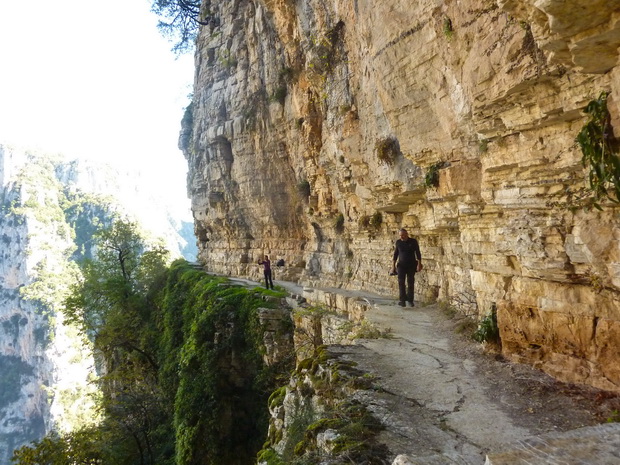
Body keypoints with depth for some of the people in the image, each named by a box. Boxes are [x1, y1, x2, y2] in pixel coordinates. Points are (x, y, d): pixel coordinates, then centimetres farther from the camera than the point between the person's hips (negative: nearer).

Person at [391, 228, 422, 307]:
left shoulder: (413, 241, -4)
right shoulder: (398, 242, 1)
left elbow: (418, 253, -2)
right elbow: (395, 254, 7)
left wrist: (419, 264, -10)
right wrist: (393, 265, 5)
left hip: (411, 265, -1)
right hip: (401, 265, 1)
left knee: (410, 283, 4)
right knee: (401, 282, -10)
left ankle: (410, 300, 13)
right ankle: (402, 300, -13)